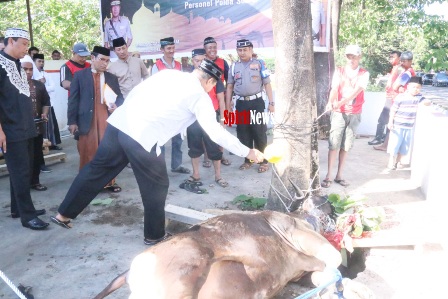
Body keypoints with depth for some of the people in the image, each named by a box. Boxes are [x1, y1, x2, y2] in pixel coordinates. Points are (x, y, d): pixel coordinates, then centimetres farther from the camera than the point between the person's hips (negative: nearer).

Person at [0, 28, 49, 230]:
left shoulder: (17, 65, 15)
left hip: (26, 128, 8)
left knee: (24, 171, 13)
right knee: (20, 172, -5)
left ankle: (18, 209, 24)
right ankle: (27, 215, 2)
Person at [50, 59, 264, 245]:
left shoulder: (169, 73, 18)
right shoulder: (200, 97, 2)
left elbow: (136, 91, 18)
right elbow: (216, 132, 0)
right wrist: (248, 152, 8)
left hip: (119, 123, 7)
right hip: (142, 137, -7)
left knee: (97, 170, 20)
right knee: (156, 186, 12)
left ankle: (63, 214, 34)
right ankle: (154, 235, 28)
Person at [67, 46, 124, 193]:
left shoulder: (112, 78, 13)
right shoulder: (80, 75, 4)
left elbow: (120, 97, 15)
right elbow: (73, 99, 1)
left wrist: (117, 106, -9)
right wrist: (72, 121, -5)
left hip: (108, 120, 3)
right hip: (87, 121, -3)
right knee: (87, 153, 3)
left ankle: (109, 182, 17)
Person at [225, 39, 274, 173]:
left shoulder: (259, 64, 1)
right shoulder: (234, 66, 9)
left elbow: (267, 84, 1)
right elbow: (229, 86, 13)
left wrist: (271, 103, -4)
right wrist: (228, 105, 8)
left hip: (256, 102, -3)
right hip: (241, 103, 3)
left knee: (259, 132, -1)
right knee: (243, 133, 8)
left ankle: (263, 161, 10)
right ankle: (248, 160, 21)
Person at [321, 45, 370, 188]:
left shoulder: (364, 74, 0)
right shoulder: (339, 71, 3)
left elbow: (356, 91, -15)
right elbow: (334, 89, -10)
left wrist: (341, 102, -32)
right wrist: (330, 102, -31)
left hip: (354, 114, 1)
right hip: (338, 113, 0)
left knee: (346, 145, 6)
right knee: (334, 144, -4)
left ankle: (339, 175, 15)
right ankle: (328, 176, 1)